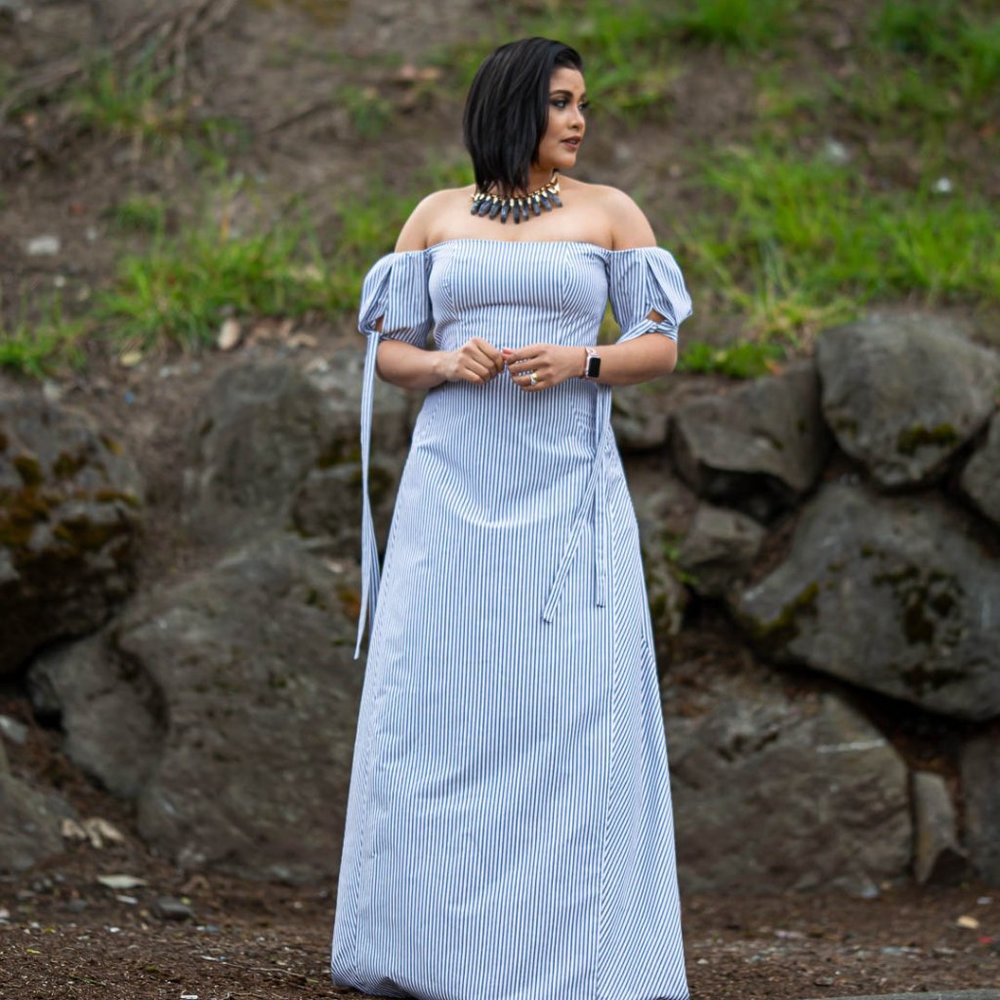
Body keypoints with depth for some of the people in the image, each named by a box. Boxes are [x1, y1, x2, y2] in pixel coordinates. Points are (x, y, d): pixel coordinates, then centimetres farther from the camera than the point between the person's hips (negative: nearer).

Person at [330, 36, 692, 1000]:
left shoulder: (610, 212, 7)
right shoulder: (436, 216, 10)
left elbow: (661, 345, 5)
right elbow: (388, 351, 11)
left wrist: (579, 362, -14)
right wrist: (447, 364, -11)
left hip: (568, 488, -1)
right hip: (452, 485, 1)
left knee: (576, 705, -8)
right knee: (430, 702, -3)